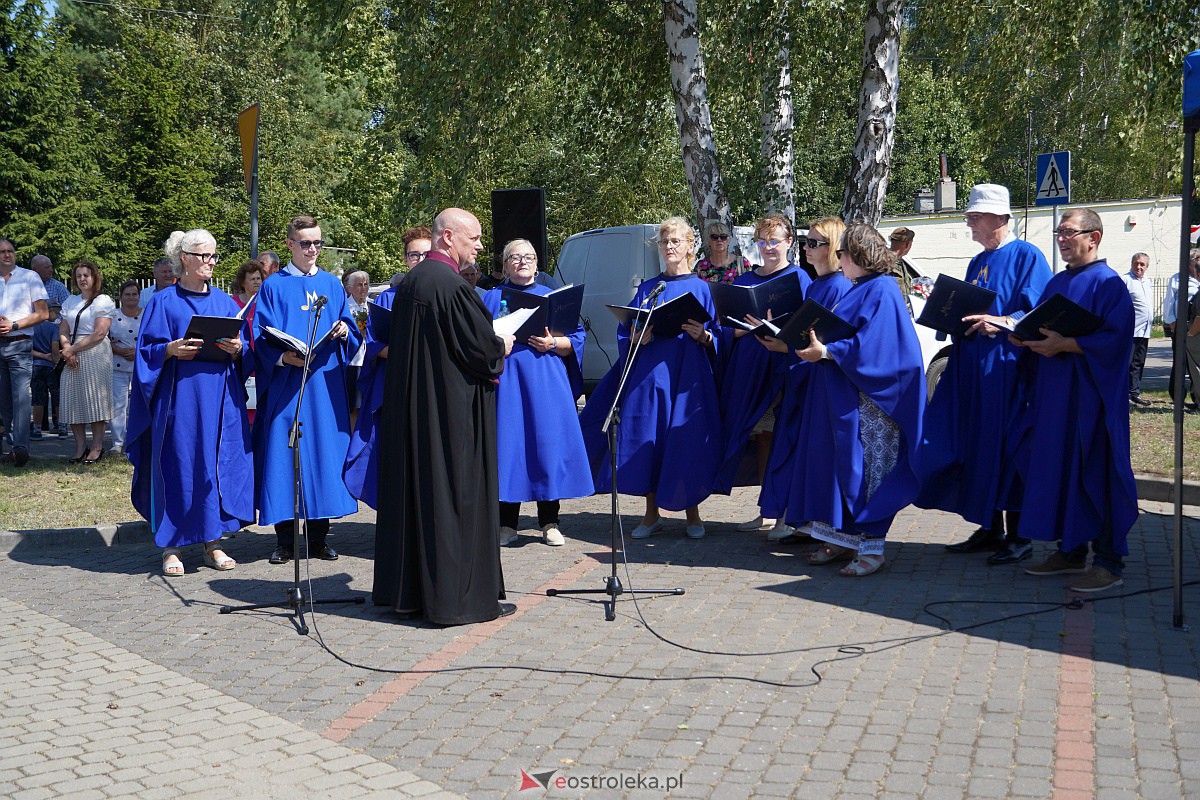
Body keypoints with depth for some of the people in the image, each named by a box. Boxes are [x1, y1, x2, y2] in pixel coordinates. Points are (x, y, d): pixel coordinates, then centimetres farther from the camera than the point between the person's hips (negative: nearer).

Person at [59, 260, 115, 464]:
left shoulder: (103, 301, 0)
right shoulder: (70, 301, 18)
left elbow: (99, 334, -9)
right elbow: (63, 330, 11)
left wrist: (73, 349, -11)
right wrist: (67, 350, -8)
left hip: (95, 354, -5)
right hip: (72, 356, 5)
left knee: (95, 398, -6)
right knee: (73, 399, 1)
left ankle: (97, 446, -1)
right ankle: (80, 446, 6)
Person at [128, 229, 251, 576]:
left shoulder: (225, 302, 13)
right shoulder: (163, 302, 3)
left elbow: (242, 354, 12)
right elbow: (146, 351, 0)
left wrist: (237, 350, -9)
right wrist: (170, 350, -18)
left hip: (219, 398, 3)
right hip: (179, 397, -3)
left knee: (217, 464, 3)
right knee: (177, 465, -2)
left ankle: (213, 542, 13)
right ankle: (172, 547, 7)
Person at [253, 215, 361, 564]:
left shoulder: (332, 284, 14)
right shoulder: (273, 286, 5)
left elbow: (351, 330, 14)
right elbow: (262, 338, -2)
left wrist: (344, 331, -8)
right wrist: (282, 357, -20)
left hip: (325, 382, 3)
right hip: (285, 382, -3)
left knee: (324, 450, 3)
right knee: (284, 453, -3)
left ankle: (318, 537, 12)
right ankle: (285, 540, 6)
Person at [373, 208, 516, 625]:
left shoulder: (411, 281, 12)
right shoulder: (450, 283, -17)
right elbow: (480, 344, -19)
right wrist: (502, 347, 4)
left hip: (409, 406, 9)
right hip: (453, 408, -9)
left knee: (415, 489, 13)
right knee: (455, 494, -2)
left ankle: (405, 590, 21)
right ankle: (457, 596, 4)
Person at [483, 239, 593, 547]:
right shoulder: (491, 298, 12)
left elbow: (576, 338, 8)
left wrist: (553, 343, -11)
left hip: (546, 382, 1)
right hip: (507, 382, 0)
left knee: (548, 444, -2)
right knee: (508, 445, -2)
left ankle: (549, 523, 8)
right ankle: (508, 524, 7)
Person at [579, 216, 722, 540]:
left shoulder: (702, 289, 6)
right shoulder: (647, 288, 13)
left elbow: (720, 337, 3)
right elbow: (625, 332, 11)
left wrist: (703, 336, -17)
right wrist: (637, 338, -9)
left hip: (688, 378, -2)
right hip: (649, 376, 2)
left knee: (687, 443, -2)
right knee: (646, 441, 1)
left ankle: (692, 513, 14)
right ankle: (652, 514, 15)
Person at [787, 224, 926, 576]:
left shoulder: (882, 290, -13)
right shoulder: (858, 289, 17)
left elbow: (871, 347, -22)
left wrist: (826, 352, -21)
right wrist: (816, 342, 6)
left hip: (867, 401, -10)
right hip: (843, 400, 10)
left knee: (866, 468, -5)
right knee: (840, 466, 11)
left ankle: (871, 547, 1)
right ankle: (843, 538, 18)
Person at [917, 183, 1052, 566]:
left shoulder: (1027, 256, -6)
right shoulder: (977, 263, 18)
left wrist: (998, 324, -27)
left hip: (1007, 366, -8)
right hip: (972, 366, 8)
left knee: (1007, 448, -4)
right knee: (978, 446, 9)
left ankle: (1018, 536, 5)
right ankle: (990, 528, 19)